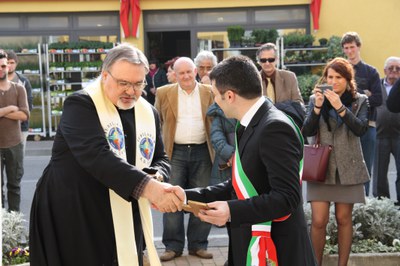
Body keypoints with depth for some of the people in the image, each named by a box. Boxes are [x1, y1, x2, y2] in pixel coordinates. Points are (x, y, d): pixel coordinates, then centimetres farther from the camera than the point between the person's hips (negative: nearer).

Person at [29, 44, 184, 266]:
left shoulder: (149, 113, 7)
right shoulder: (80, 105, -13)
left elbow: (161, 159, 14)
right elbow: (97, 155, -28)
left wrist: (156, 178, -11)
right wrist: (147, 187, -37)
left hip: (124, 222, 5)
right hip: (71, 218, -5)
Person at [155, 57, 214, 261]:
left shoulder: (209, 92, 4)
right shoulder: (164, 93, 3)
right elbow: (156, 123, 7)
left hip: (202, 152, 1)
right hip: (175, 152, 0)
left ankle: (198, 244, 16)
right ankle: (173, 245, 10)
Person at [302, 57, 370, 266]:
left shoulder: (359, 101, 4)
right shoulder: (316, 99, 6)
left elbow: (361, 129, -12)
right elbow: (307, 131, -3)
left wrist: (340, 107, -21)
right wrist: (317, 107, -16)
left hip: (347, 167, 0)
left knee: (343, 218, 6)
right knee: (318, 220, -5)